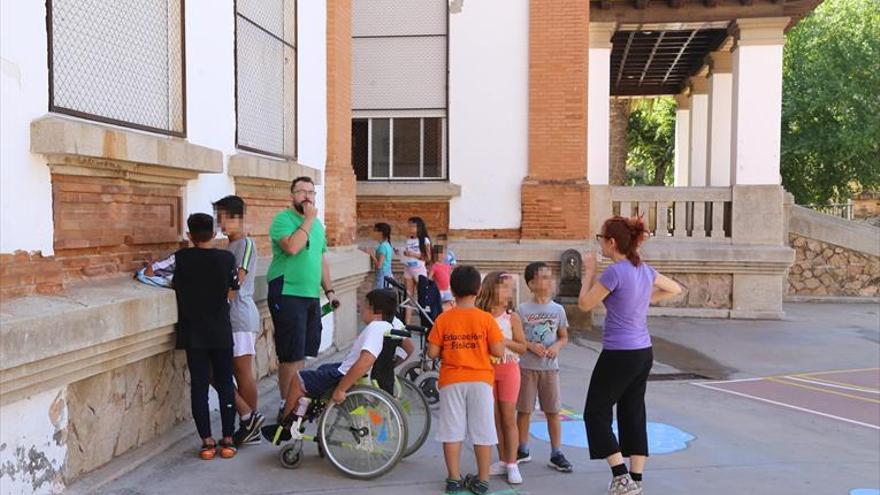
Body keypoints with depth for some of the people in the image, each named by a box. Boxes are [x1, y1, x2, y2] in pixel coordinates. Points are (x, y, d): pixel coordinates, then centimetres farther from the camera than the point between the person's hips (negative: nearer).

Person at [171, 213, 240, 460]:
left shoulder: (181, 258, -5)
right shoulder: (227, 258, -6)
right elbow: (232, 291, 3)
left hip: (193, 333, 0)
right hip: (221, 333, 0)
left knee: (199, 386, 6)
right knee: (225, 385, 8)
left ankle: (207, 442, 6)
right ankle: (228, 440, 10)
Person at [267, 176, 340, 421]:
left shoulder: (317, 224, 17)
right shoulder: (283, 219, -7)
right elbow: (291, 247, -26)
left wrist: (329, 290, 19)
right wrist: (308, 219, -18)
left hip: (312, 295, 7)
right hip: (287, 294, -7)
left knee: (303, 352, 12)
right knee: (291, 354, -5)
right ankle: (286, 405, 5)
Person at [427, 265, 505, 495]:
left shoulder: (443, 319, -5)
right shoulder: (486, 318, -8)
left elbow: (432, 353, -4)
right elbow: (498, 351, -9)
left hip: (451, 381, 1)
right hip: (480, 380, 0)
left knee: (452, 431, 9)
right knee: (482, 432, 8)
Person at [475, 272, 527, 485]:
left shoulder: (512, 318, -4)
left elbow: (522, 347, -4)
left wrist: (506, 341, -19)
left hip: (508, 369, -2)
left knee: (509, 418, 1)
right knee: (495, 418, 10)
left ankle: (512, 464, 7)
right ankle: (502, 461, 21)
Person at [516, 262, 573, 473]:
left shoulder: (557, 309, 1)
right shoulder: (522, 309, -4)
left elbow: (564, 337, 8)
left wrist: (556, 346, -12)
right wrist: (530, 345, -17)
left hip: (550, 367, 1)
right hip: (526, 367, -1)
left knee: (553, 411, 4)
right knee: (524, 410, 8)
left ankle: (556, 454, 15)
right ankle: (523, 451, 23)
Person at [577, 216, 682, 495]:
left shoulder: (615, 271, -18)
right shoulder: (644, 269, 6)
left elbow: (584, 304, -8)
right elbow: (675, 289, 23)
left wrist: (589, 271, 1)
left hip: (619, 355, -8)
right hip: (643, 353, 8)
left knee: (596, 413, 6)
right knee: (634, 414, 13)